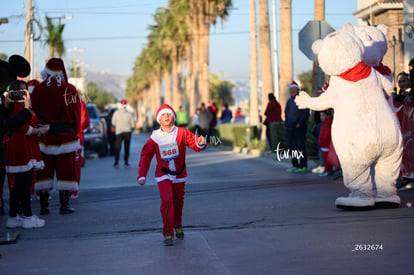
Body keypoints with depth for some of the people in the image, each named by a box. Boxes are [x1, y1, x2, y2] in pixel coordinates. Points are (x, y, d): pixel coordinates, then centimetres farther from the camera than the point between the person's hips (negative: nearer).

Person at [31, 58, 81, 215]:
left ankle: (44, 206, 9)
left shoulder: (38, 90, -2)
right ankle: (64, 205, 5)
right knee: (66, 171, 5)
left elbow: (34, 113, 1)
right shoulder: (69, 89, -6)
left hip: (44, 136, 2)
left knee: (44, 171, 7)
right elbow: (76, 114, -3)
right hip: (66, 136, -2)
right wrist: (75, 133, 8)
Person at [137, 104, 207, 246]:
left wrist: (201, 143, -40)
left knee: (178, 202, 16)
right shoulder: (154, 138, -8)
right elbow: (145, 156, -2)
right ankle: (168, 233, -13)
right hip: (163, 175, -2)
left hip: (179, 174, 2)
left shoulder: (181, 133, -9)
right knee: (166, 201, -19)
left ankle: (177, 225, 45)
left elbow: (194, 143, -15)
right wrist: (142, 175, -9)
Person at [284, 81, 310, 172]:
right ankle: (295, 165, 13)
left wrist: (300, 123, -17)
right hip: (289, 127, 8)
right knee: (292, 147, 8)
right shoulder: (289, 101, 20)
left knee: (301, 146, -8)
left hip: (299, 127, -8)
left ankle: (303, 166, -5)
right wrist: (286, 123, 14)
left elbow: (306, 113, -10)